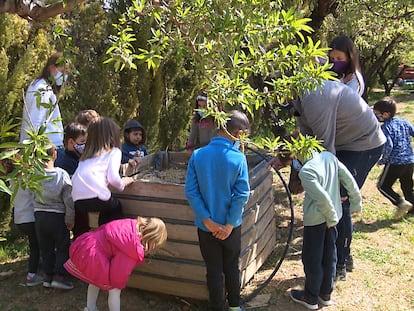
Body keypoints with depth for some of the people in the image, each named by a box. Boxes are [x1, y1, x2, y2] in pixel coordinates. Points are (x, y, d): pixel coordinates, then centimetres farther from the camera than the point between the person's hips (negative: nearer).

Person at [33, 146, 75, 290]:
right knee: (63, 247, 9)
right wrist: (70, 219, -3)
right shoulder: (62, 174, -13)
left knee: (46, 247, 15)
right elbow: (69, 199, -11)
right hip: (57, 216, -3)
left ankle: (48, 275, 21)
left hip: (39, 215, 3)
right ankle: (58, 276, 2)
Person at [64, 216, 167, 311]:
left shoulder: (131, 225, 5)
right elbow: (119, 271, -9)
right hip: (90, 255, -9)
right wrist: (118, 285, 13)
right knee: (114, 290, 7)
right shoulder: (134, 249, -16)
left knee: (96, 280, 34)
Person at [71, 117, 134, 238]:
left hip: (76, 199, 5)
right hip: (95, 195, -5)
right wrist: (123, 183, 21)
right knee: (115, 206, 24)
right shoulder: (114, 151, 10)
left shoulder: (87, 154, 28)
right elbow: (113, 178, -1)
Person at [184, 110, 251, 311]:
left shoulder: (197, 155, -12)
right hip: (230, 226, 0)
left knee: (214, 271, 15)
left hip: (206, 226, 1)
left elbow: (191, 191, -13)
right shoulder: (238, 158, -18)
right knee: (232, 267, 21)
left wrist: (208, 221, -11)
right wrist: (229, 224, -10)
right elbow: (242, 195, -18)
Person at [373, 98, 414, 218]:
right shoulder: (404, 122, 8)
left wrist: (383, 160, -10)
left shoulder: (385, 128, -13)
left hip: (394, 162, -7)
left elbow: (388, 146, -23)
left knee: (383, 186, 5)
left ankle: (401, 203, -7)